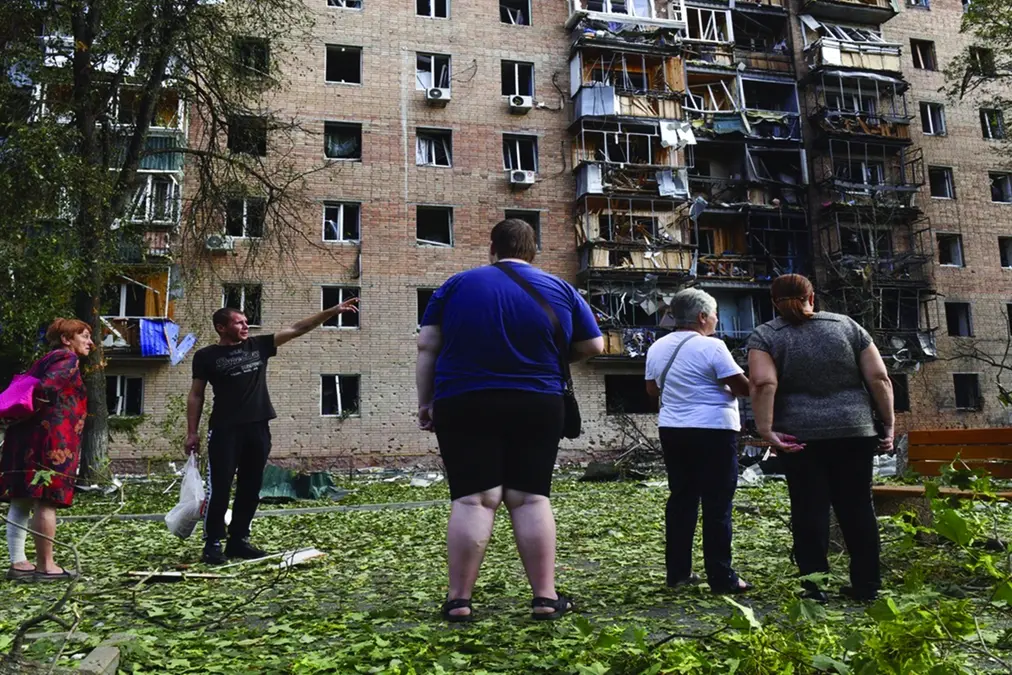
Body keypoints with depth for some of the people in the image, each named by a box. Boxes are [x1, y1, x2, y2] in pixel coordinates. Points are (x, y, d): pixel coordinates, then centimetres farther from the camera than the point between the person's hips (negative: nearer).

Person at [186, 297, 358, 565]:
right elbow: (196, 395, 4)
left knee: (251, 487, 9)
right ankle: (213, 543, 8)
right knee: (219, 487, -4)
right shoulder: (207, 356, 2)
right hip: (224, 430, -4)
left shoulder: (258, 345, 10)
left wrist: (334, 311, 1)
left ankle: (238, 540, 19)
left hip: (258, 428, 4)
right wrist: (192, 432, -3)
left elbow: (296, 329, 6)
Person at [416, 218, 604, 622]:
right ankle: (545, 597, 5)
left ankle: (459, 599, -1)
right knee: (531, 498, 5)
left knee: (472, 499, -1)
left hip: (463, 407, -1)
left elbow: (427, 347, 1)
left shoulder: (457, 285, 4)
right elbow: (594, 346, 9)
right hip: (537, 408, 1)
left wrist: (425, 402, 7)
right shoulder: (560, 290, 6)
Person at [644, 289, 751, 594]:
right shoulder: (711, 346, -13)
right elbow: (743, 387, -13)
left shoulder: (657, 348, 8)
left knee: (681, 499, 12)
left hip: (672, 430, 7)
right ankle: (721, 577, 3)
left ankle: (677, 572, 16)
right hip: (713, 431, -6)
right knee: (717, 504, -1)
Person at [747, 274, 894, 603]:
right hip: (855, 431, 2)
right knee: (858, 507, 11)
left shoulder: (765, 335, 0)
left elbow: (764, 384, -15)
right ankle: (866, 584, 18)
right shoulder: (847, 326, 8)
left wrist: (766, 429, -14)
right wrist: (888, 424, 7)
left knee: (809, 511, 4)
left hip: (800, 436, -2)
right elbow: (879, 378, 2)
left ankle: (815, 587, 7)